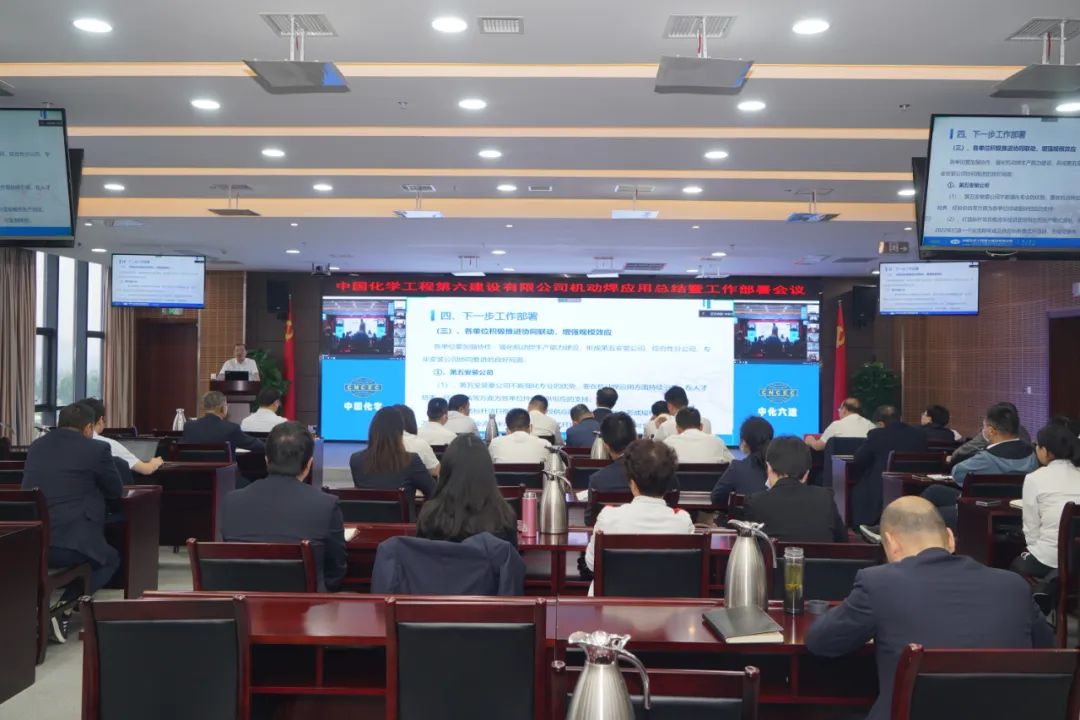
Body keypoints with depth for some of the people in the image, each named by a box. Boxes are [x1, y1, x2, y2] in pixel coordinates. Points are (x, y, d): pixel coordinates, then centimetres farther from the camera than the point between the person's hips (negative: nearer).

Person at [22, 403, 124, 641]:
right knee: (111, 559, 25)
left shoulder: (36, 446, 17)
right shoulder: (97, 449, 0)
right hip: (72, 544, -6)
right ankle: (64, 608, 4)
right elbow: (116, 491, 11)